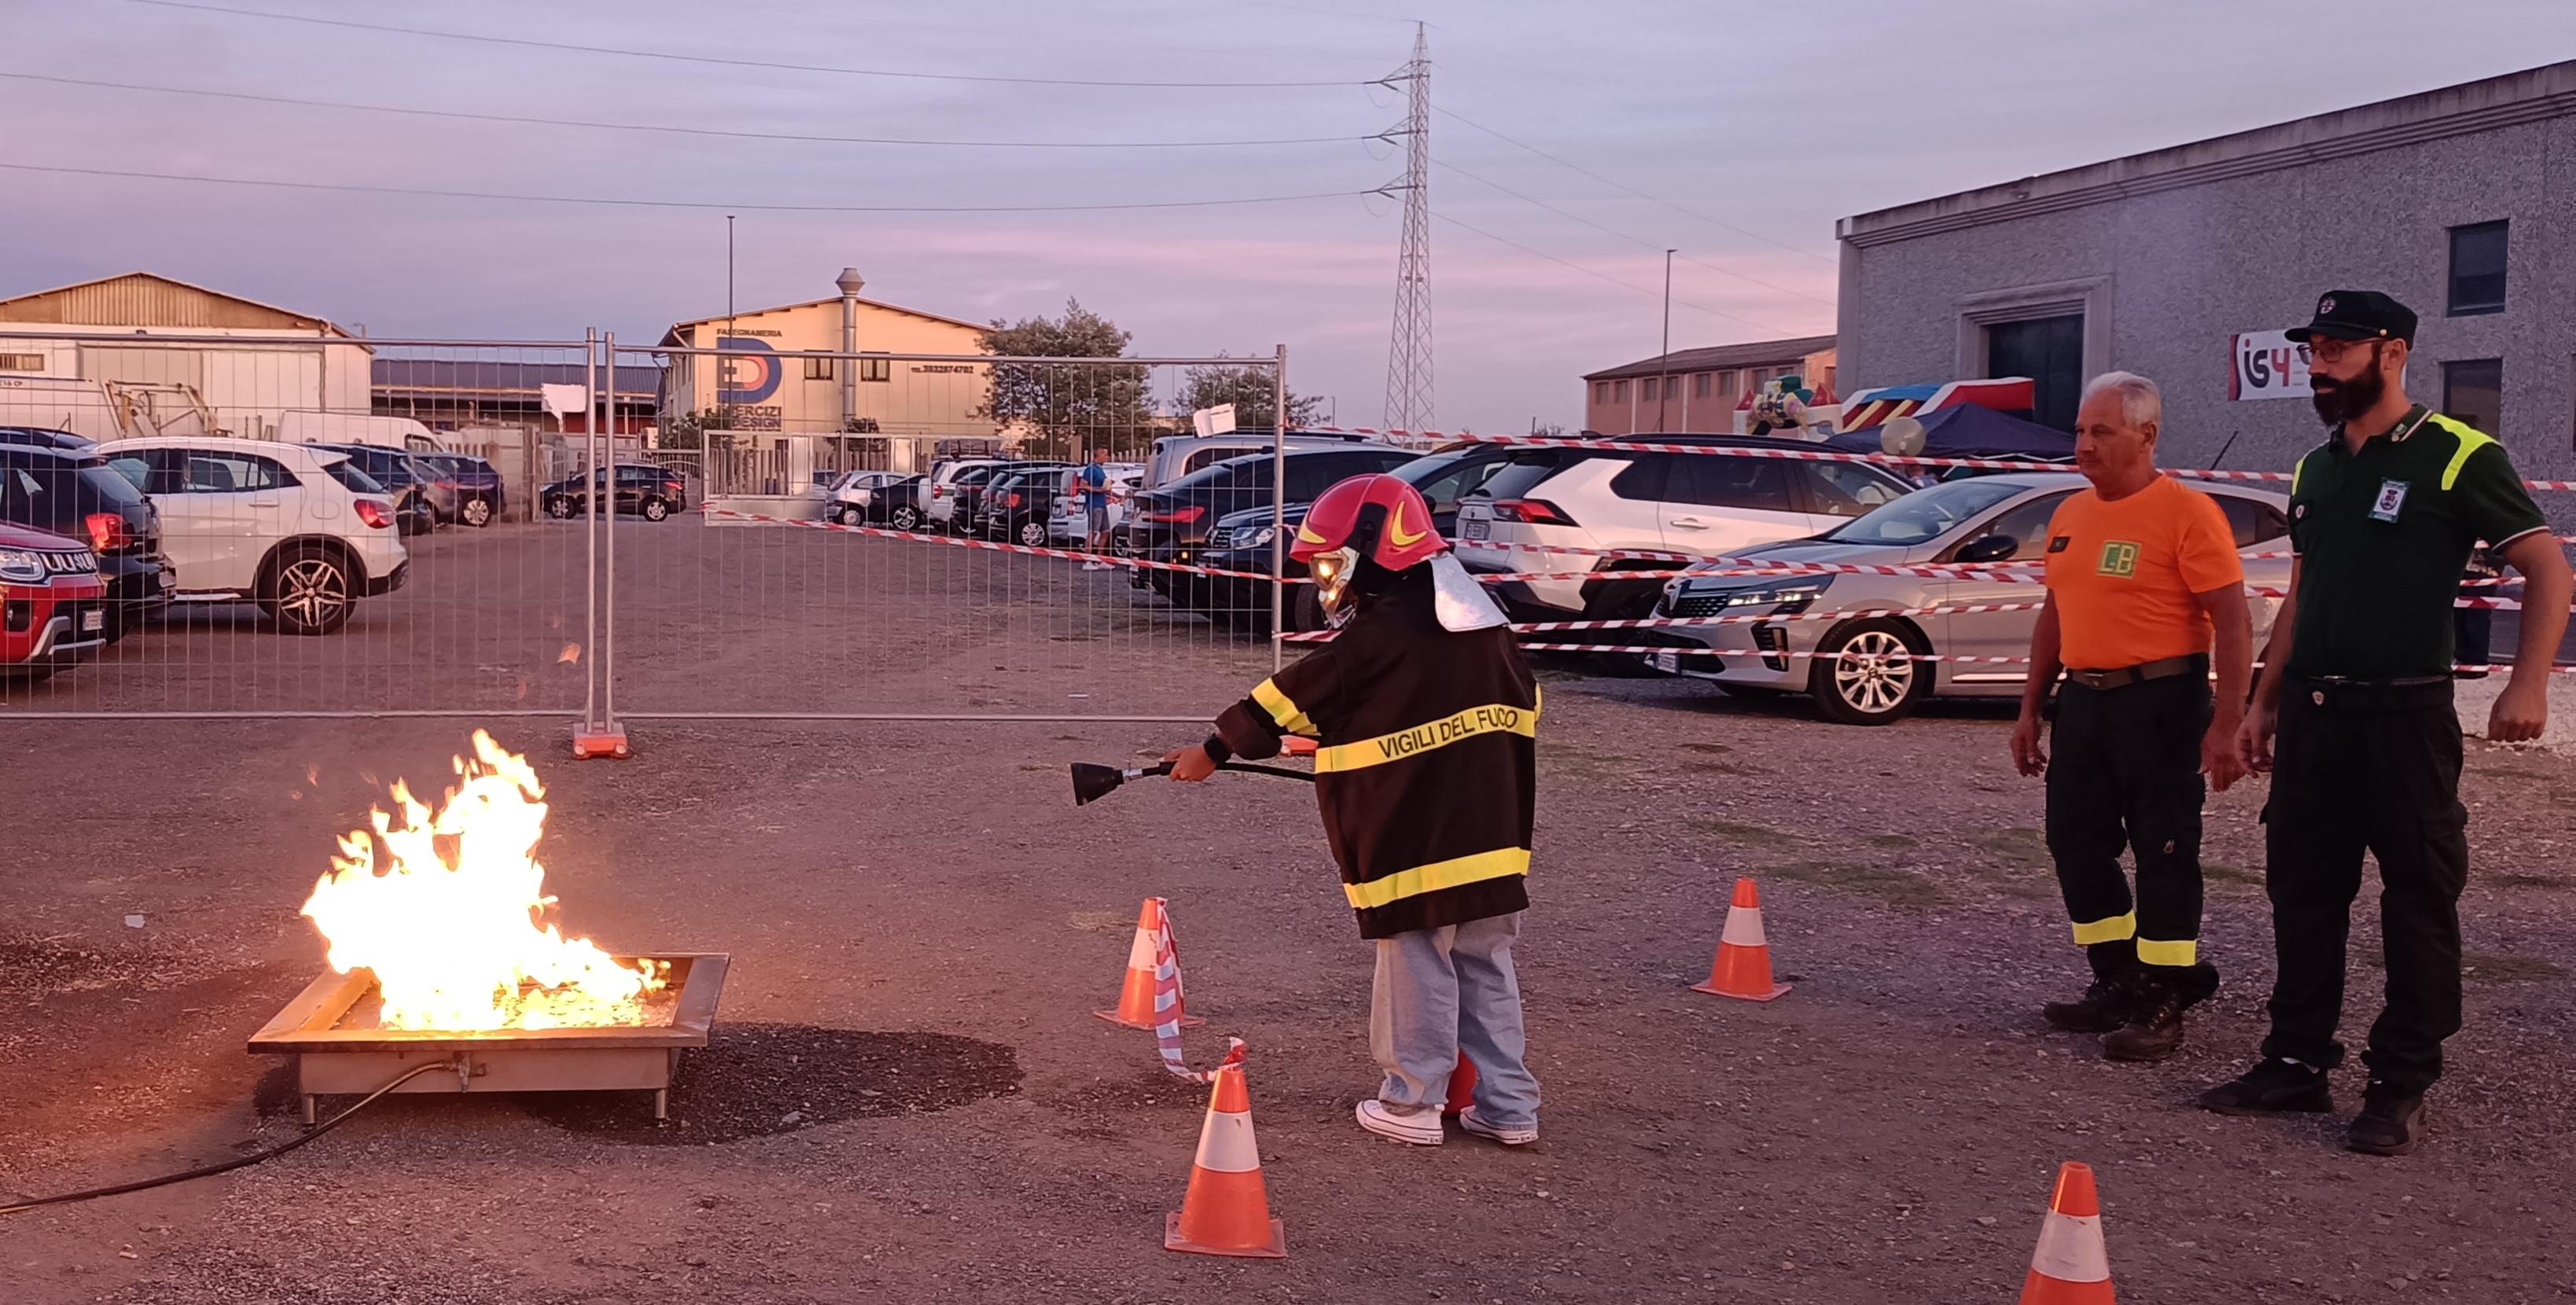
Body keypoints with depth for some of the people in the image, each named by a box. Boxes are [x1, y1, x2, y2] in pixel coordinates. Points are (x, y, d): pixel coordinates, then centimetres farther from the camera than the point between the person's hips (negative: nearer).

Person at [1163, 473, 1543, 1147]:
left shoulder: (1373, 640, -14)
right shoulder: (1486, 624, 9)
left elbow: (1283, 703, -7)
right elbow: (1522, 706, 18)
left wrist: (1212, 751, 6)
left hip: (1413, 845, -7)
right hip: (1491, 836, 7)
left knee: (1418, 972, 3)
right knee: (1486, 969, 12)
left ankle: (1412, 1105, 12)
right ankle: (1508, 1104, 16)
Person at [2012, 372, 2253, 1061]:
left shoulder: (2187, 512, -11)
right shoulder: (2070, 514, 12)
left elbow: (2233, 624, -14)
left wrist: (2226, 726, -20)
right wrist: (2030, 710, 17)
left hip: (2160, 701, -8)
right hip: (2084, 699, 8)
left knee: (2164, 854, -1)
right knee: (2077, 844, 12)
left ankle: (2162, 1006, 6)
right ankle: (2118, 985, 26)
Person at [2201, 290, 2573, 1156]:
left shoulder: (2456, 457, -7)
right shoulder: (2315, 469, 14)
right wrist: (2263, 704, 17)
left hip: (2405, 715, -7)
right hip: (2312, 716, 7)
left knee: (2418, 900, 0)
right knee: (2302, 894, 11)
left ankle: (2401, 1087, 7)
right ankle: (2298, 1062, 20)